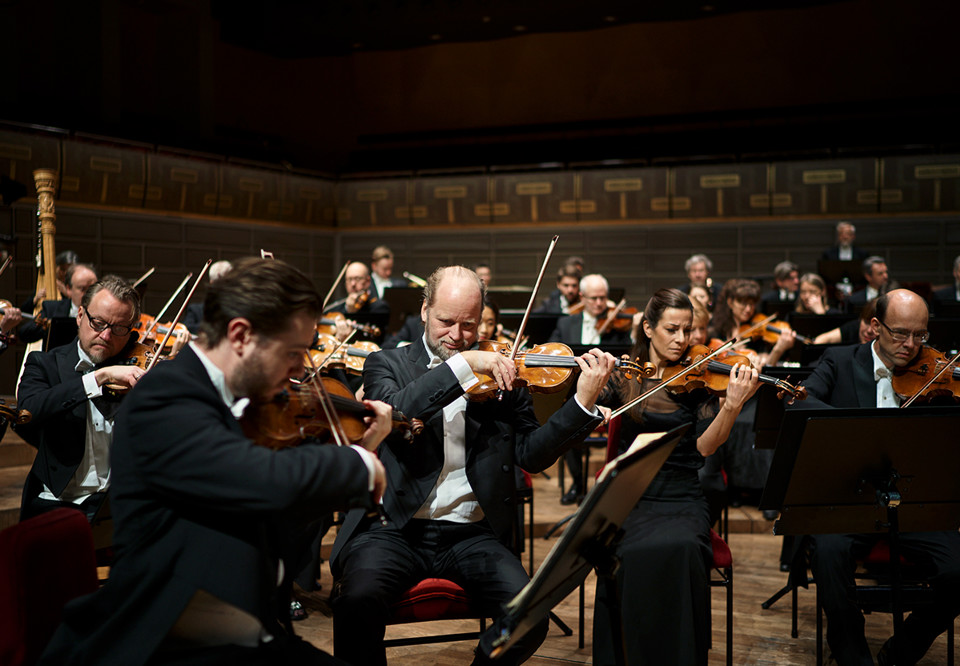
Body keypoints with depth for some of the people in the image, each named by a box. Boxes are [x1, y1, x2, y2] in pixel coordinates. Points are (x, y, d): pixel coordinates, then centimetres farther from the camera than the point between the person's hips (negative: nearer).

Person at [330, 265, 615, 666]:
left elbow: (531, 455, 2)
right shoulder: (387, 364, 7)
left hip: (472, 534, 2)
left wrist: (584, 402, -10)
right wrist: (463, 364, -19)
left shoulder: (500, 374, 11)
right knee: (360, 597, -32)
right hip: (395, 528, -1)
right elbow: (394, 413, -16)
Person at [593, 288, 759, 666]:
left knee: (682, 550, -34)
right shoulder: (623, 376, 9)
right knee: (635, 555, -33)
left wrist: (732, 405, -21)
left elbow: (705, 447, -6)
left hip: (682, 499, 0)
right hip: (631, 498, 0)